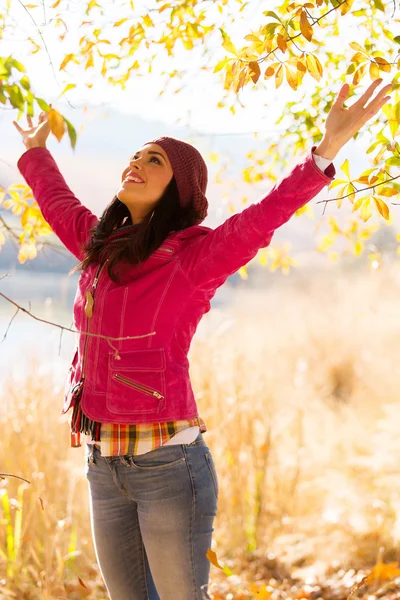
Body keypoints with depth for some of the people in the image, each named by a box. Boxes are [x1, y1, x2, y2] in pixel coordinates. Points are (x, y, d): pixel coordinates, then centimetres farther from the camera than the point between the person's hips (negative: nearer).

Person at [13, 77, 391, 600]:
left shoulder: (194, 257, -9)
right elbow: (57, 201, 29)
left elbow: (264, 216, -24)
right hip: (104, 467, 6)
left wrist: (327, 150, -36)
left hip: (168, 463, -6)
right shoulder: (99, 247, 9)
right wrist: (36, 150, 46)